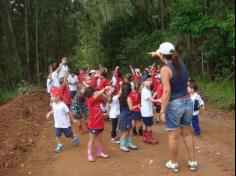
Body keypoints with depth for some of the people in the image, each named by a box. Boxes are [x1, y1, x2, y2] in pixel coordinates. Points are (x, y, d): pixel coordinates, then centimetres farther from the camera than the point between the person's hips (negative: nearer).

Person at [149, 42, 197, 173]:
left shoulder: (165, 69, -16)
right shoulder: (181, 63, 4)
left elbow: (167, 91, -21)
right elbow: (170, 60, 29)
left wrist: (162, 110, -17)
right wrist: (157, 54, 40)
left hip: (174, 104, -7)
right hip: (187, 102, 7)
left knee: (173, 136, 7)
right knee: (187, 133, 17)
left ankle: (173, 164, 21)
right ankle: (193, 162, 26)